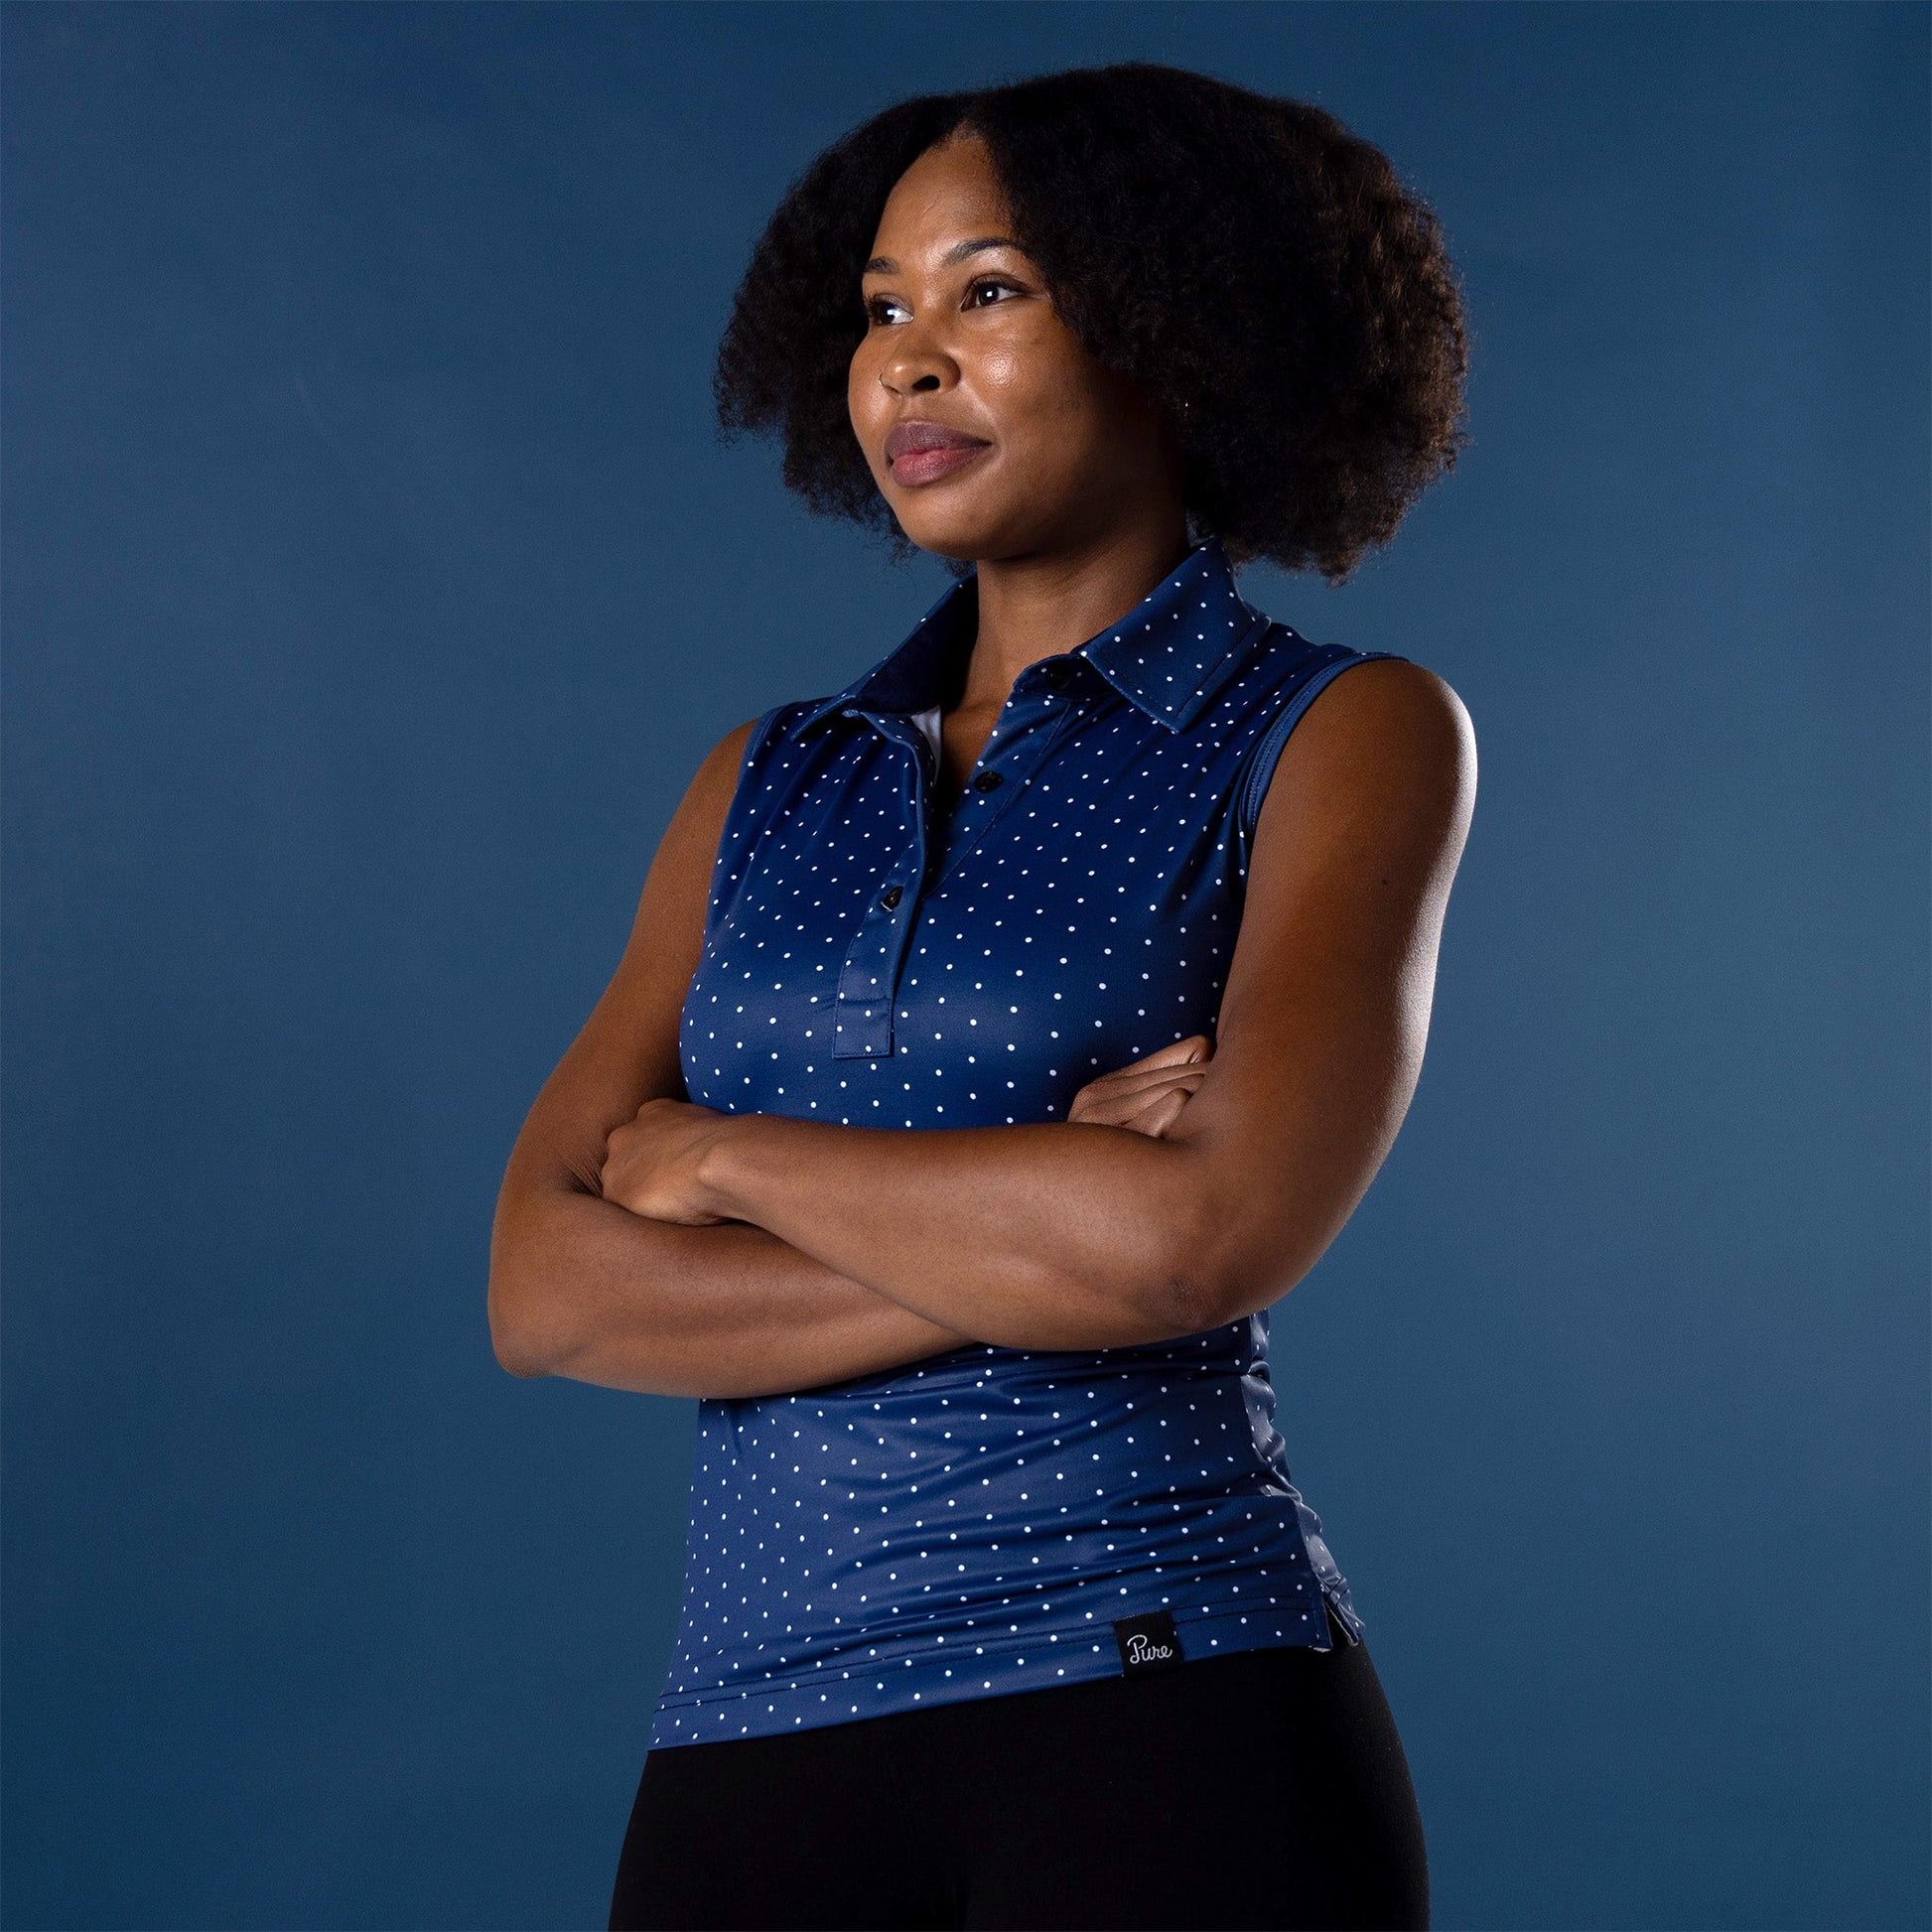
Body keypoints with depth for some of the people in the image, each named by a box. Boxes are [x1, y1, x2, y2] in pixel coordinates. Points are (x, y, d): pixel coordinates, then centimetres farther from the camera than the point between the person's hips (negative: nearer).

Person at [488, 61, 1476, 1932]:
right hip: (752, 1774, 4)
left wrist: (722, 1155, -4)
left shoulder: (1352, 733, 0)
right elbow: (547, 1288, 2)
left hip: (1167, 1743, -4)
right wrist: (1029, 1240, -10)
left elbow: (1213, 1232, -16)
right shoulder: (771, 786, 13)